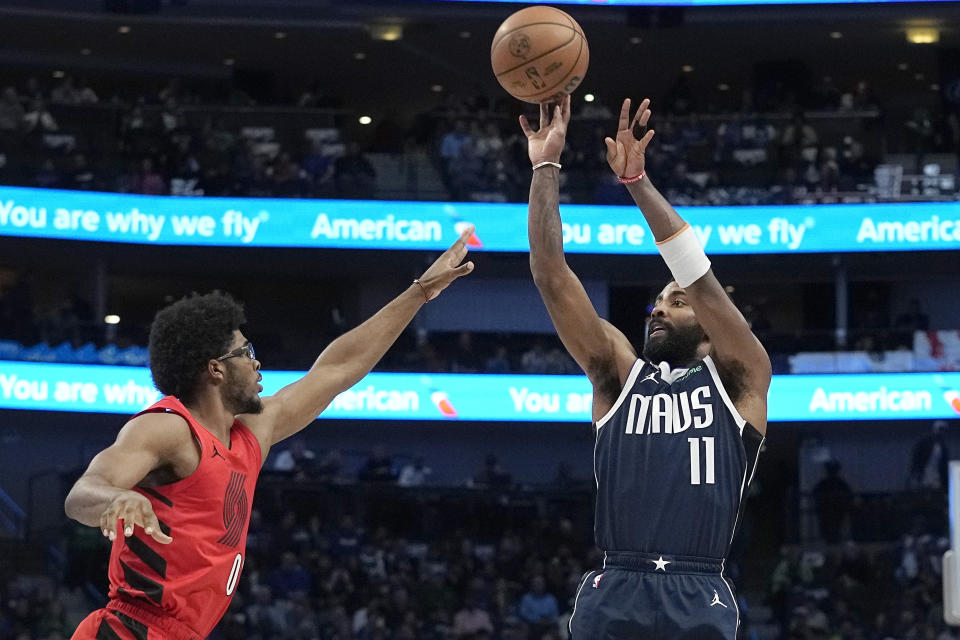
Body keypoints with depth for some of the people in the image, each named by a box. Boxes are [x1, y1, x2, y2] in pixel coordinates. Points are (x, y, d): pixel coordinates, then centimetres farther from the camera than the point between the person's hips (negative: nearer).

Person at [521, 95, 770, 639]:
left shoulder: (738, 379, 11)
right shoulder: (620, 374, 18)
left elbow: (698, 273, -2)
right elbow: (551, 275, 11)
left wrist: (636, 179, -5)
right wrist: (546, 167, 6)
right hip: (612, 596, 2)